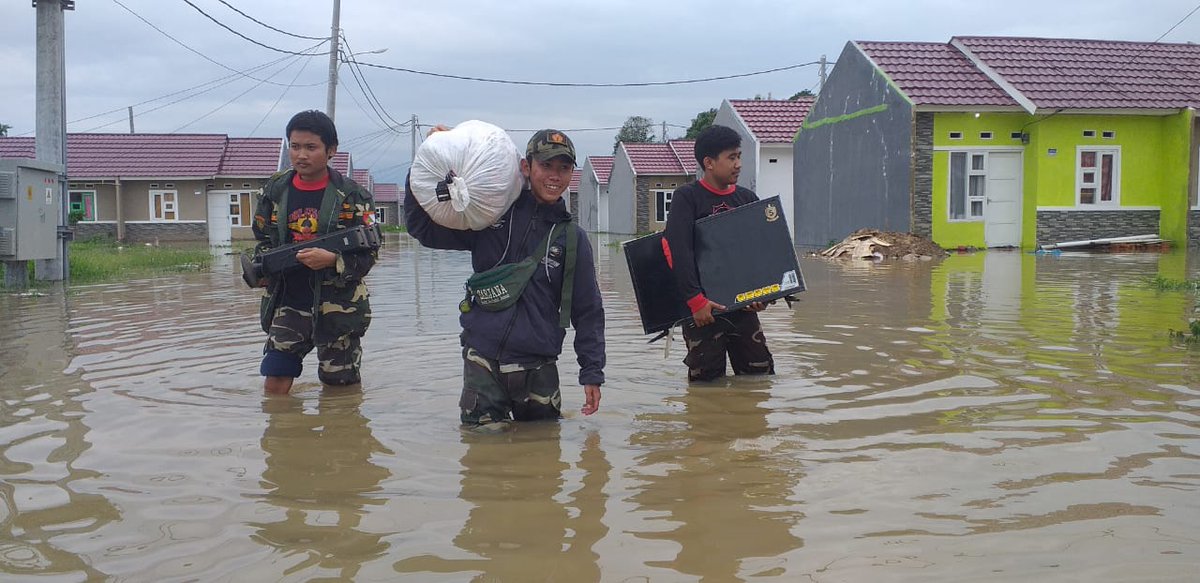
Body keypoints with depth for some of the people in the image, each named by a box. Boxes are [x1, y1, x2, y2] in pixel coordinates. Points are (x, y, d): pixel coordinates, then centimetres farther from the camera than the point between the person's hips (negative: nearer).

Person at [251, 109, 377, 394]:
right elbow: (263, 240, 18)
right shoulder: (275, 191, 5)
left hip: (338, 307, -3)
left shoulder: (352, 197, -6)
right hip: (287, 304, 3)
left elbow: (368, 254, -7)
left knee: (341, 389, 8)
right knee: (274, 386, 0)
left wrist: (332, 260, -25)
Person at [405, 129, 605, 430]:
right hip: (483, 362, -1)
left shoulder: (573, 238, 3)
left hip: (538, 368, 1)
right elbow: (422, 226, 4)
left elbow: (588, 311, 7)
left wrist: (592, 372, 3)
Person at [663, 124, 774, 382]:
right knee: (707, 381, 0)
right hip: (703, 310, -4)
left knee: (762, 375, 6)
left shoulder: (747, 198, 10)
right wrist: (696, 300, -20)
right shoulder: (687, 197, -5)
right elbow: (680, 251, -14)